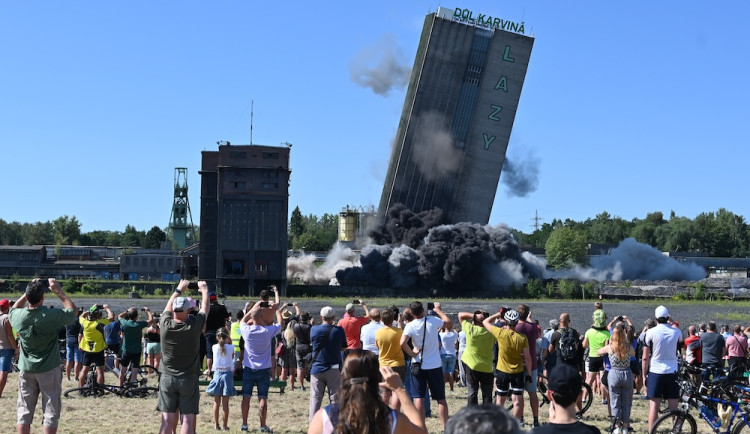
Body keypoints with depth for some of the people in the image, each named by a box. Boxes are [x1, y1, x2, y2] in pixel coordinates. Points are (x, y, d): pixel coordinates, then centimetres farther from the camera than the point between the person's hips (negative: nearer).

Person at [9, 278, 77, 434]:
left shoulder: (18, 316, -9)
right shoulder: (52, 315, -19)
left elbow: (14, 309, 17)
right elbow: (72, 310, 0)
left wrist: (29, 291, 11)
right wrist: (59, 292, -1)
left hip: (26, 369, 3)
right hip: (49, 370, -3)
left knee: (24, 411, 9)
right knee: (50, 411, 2)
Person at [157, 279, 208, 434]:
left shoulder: (166, 325, -6)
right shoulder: (194, 326, -12)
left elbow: (169, 305, 15)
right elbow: (205, 308, 8)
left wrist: (179, 290, 32)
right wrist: (205, 290, 27)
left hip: (167, 378, 2)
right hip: (188, 379, -2)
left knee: (167, 420, 3)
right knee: (187, 420, -1)